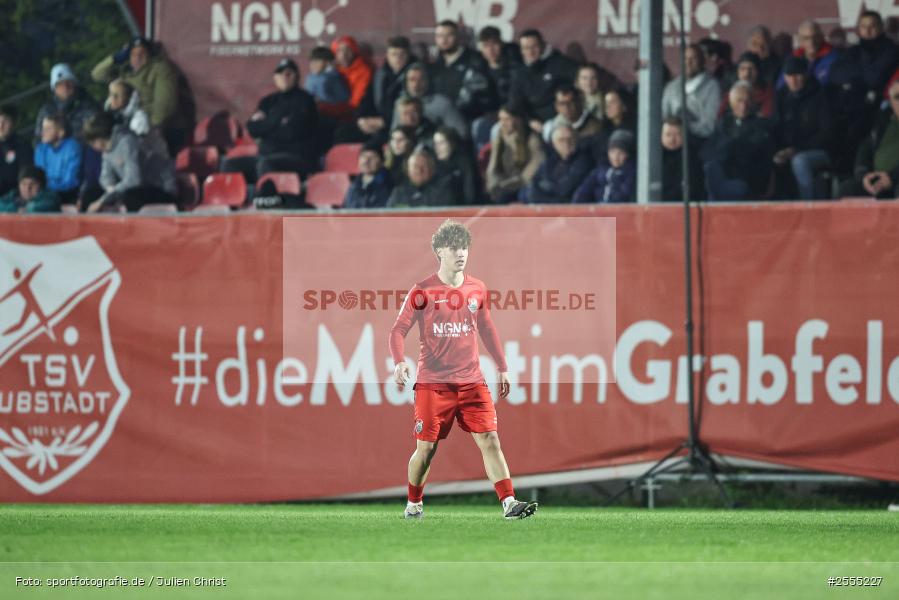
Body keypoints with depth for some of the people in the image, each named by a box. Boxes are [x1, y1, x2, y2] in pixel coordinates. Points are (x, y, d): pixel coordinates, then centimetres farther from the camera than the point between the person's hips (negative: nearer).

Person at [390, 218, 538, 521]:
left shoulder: (477, 289, 7)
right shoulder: (422, 291, -4)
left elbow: (487, 329, 20)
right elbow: (399, 329, -2)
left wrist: (502, 367, 18)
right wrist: (399, 362, -20)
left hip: (471, 382, 3)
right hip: (432, 383, -3)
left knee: (490, 441, -8)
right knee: (426, 449, 1)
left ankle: (509, 504, -12)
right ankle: (414, 505, 22)